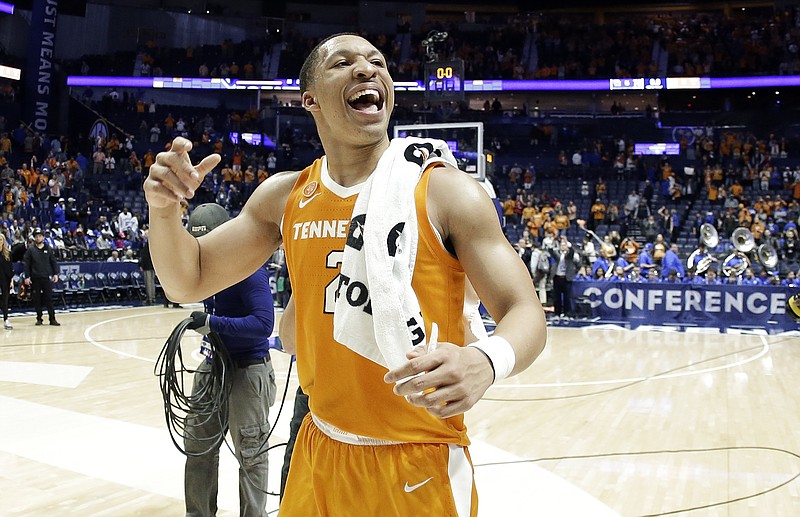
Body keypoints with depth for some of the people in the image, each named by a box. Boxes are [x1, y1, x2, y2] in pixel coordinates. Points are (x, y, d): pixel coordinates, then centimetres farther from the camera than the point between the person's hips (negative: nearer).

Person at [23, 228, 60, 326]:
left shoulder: (48, 249, 7)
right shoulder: (30, 250, 3)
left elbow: (53, 262, 9)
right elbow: (26, 264, 1)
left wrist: (55, 274, -1)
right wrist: (27, 277, -5)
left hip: (47, 278, 0)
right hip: (35, 279, 0)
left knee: (49, 299, -2)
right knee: (37, 300, 5)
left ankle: (52, 319, 1)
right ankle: (39, 319, 14)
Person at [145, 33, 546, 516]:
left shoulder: (447, 191, -12)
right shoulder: (284, 197, 2)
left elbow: (525, 313, -12)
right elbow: (189, 282, 8)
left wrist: (486, 361, -36)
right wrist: (165, 207, -12)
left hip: (420, 467, -4)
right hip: (320, 455, 4)